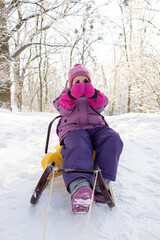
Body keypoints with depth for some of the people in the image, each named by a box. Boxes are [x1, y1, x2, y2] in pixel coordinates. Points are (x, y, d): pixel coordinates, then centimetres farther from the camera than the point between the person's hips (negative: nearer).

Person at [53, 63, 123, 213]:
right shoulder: (66, 94, 25)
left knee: (112, 138, -30)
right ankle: (79, 185, -61)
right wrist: (72, 95, -14)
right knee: (77, 145, -37)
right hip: (73, 128, -2)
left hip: (96, 127, 3)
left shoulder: (96, 94, 29)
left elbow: (99, 107, 5)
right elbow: (64, 110, 3)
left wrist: (93, 94, -13)